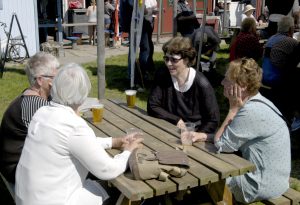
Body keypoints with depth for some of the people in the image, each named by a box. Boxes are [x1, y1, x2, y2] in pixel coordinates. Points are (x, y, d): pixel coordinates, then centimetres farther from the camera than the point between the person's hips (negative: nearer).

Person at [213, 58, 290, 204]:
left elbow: (221, 145, -17)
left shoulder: (251, 112, -27)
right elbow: (227, 137, 7)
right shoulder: (255, 103, 2)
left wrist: (233, 109, -16)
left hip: (262, 185, -8)